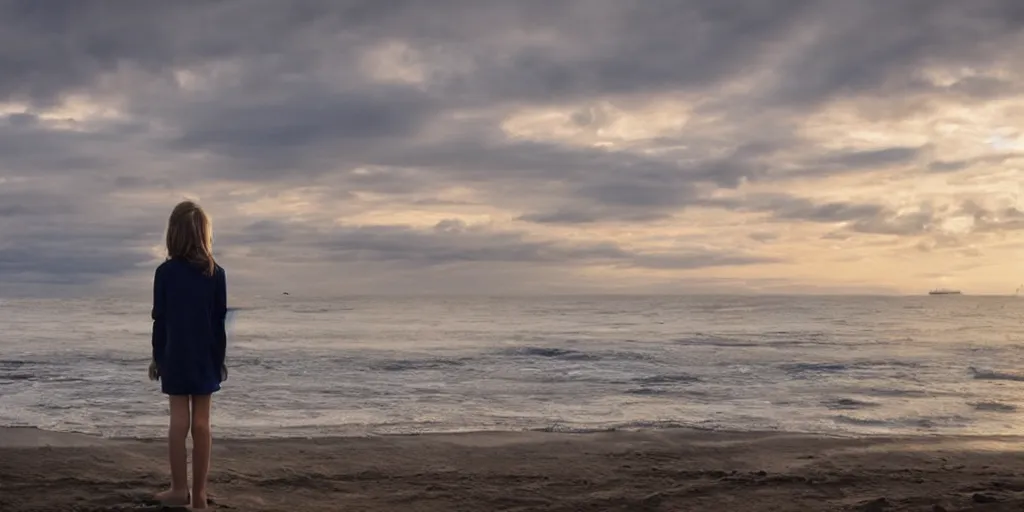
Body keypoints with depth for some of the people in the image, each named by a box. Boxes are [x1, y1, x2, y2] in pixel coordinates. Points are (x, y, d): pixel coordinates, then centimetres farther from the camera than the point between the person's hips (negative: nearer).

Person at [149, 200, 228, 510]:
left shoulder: (165, 272, -6)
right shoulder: (216, 274, -2)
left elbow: (160, 319, -3)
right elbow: (221, 321, 2)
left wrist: (157, 357, 7)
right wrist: (220, 358, 10)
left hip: (176, 356, -1)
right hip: (205, 357, 1)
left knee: (179, 420, 2)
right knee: (202, 422, 3)